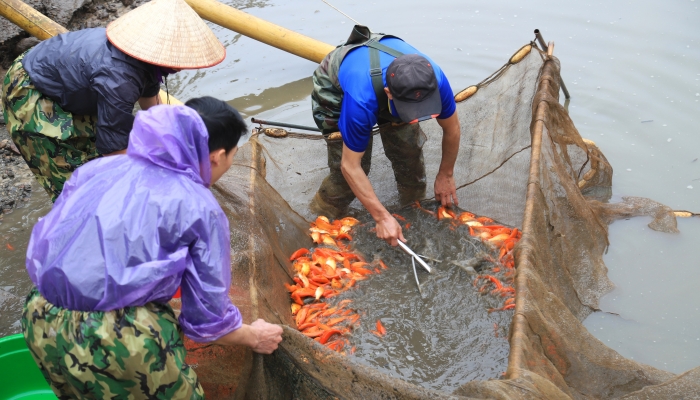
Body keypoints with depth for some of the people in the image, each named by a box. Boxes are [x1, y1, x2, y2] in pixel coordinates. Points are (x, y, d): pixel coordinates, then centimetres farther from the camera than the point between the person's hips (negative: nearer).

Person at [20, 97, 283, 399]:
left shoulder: (100, 167, 11)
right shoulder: (199, 207, -2)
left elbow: (49, 242, 19)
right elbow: (207, 319, 2)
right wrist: (254, 337, 22)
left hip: (41, 321, 6)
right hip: (115, 342, -6)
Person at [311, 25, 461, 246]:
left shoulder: (434, 80, -36)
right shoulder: (361, 100, -48)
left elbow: (452, 128, -13)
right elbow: (350, 166, -34)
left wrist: (445, 175, -1)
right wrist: (383, 218, -31)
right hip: (335, 90, -4)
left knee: (408, 150, -8)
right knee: (351, 167, -13)